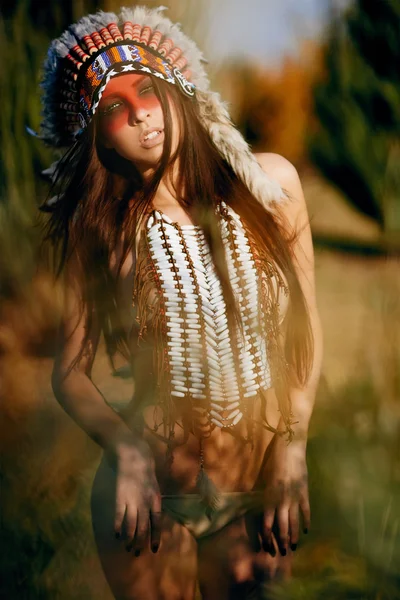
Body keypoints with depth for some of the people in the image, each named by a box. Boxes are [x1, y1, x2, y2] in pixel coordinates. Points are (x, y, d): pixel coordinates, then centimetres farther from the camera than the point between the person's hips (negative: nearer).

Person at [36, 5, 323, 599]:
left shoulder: (268, 182, -6)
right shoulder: (98, 230, -8)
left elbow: (305, 323, 1)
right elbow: (70, 371, -5)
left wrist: (292, 450, -5)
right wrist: (126, 450, -22)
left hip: (259, 494, 1)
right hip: (151, 492, -1)